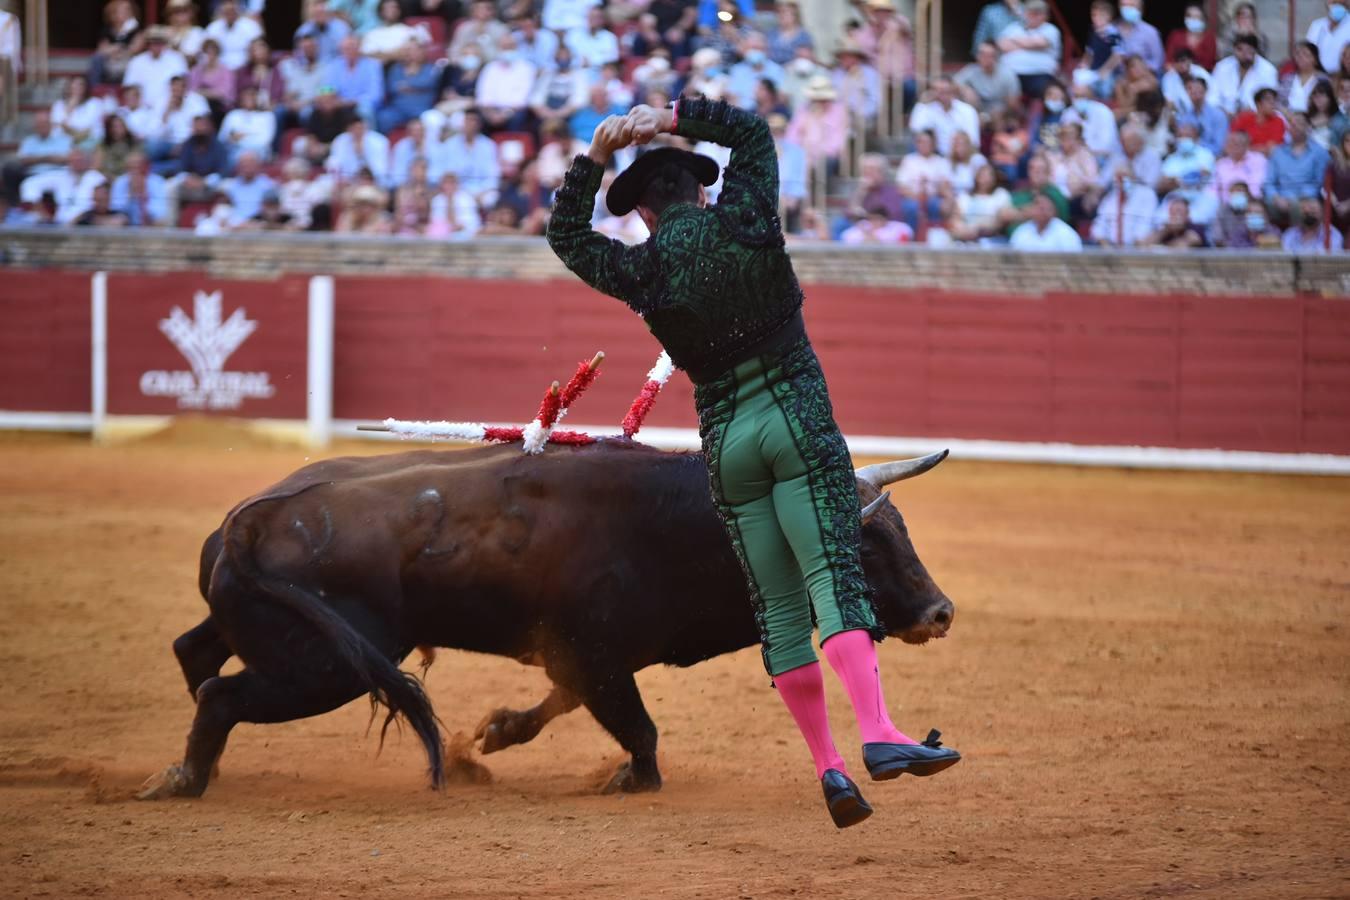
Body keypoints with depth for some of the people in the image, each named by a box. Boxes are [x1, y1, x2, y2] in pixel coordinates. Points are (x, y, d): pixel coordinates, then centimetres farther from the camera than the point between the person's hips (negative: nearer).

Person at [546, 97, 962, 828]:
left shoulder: (643, 270, 1)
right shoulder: (743, 221, -1)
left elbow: (566, 236, 20)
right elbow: (751, 132, 16)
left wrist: (595, 156, 13)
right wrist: (672, 118, 11)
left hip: (726, 439, 2)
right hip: (798, 417, -2)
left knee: (779, 605, 7)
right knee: (834, 577, -10)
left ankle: (828, 765, 4)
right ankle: (878, 735, -27)